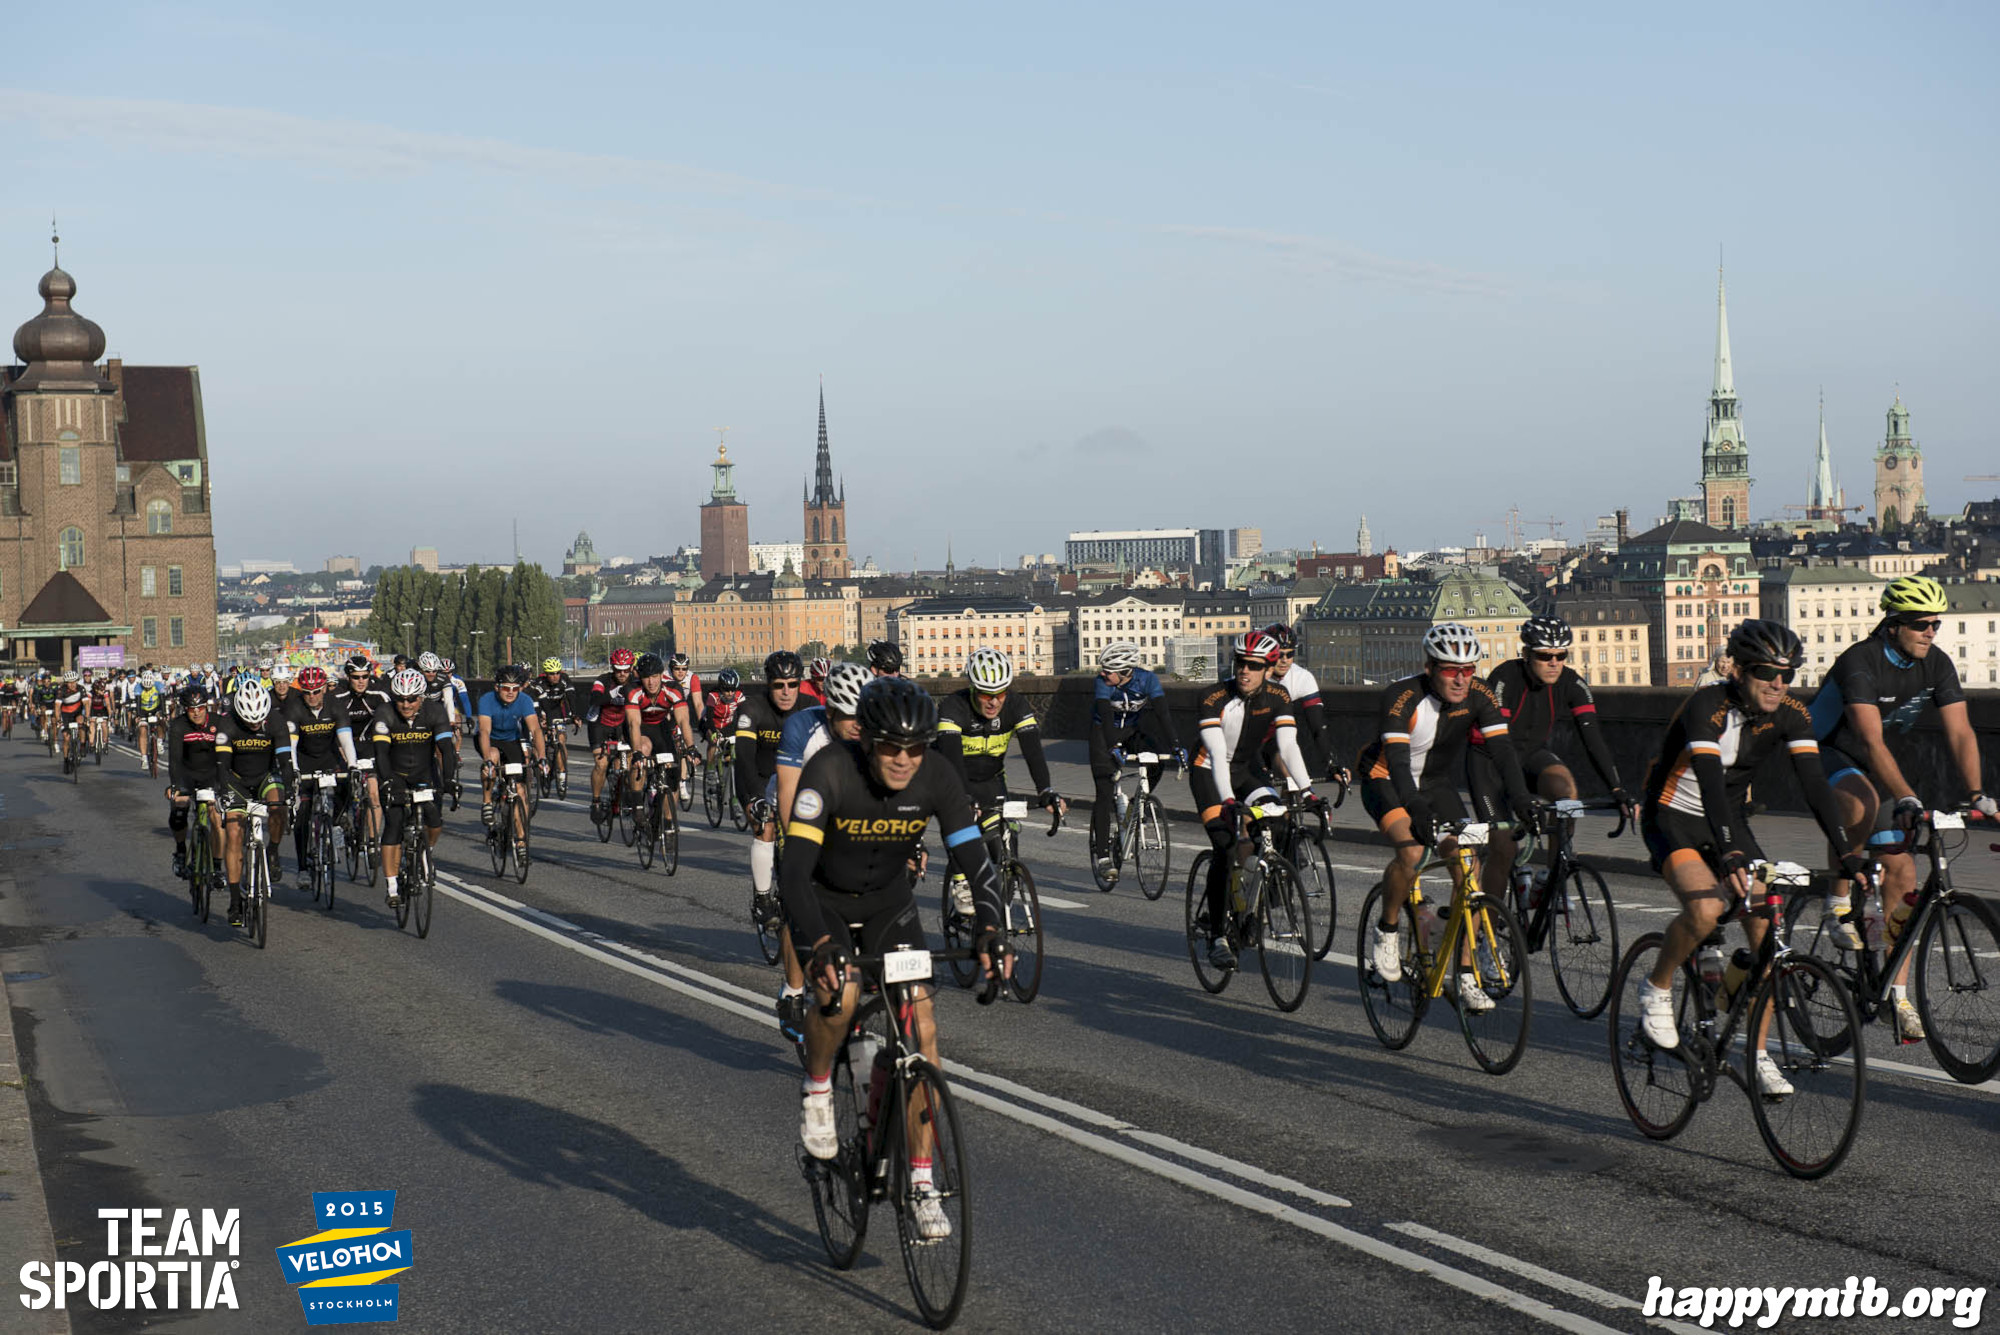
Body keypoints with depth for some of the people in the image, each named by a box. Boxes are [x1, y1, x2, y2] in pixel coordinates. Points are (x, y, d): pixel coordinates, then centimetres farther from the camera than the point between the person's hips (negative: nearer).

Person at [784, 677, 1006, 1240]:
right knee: (839, 994, -32)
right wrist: (821, 945, -50)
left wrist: (989, 932, -40)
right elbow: (796, 869, -35)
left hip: (888, 904, 3)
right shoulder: (829, 772, -30)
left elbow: (977, 864, -21)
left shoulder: (936, 781, -21)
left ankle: (922, 1182, -4)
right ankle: (816, 1088, 1)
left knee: (921, 1025, -12)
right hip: (824, 902, -3)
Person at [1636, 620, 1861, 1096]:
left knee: (1767, 927, -10)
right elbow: (1710, 782, -39)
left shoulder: (1791, 715, -11)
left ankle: (1759, 1056, 0)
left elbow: (1814, 783, -19)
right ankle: (1657, 988, -2)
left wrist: (1845, 852, -32)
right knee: (1705, 909, -31)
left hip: (1729, 819, 5)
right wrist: (1729, 853, -51)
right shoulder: (1707, 707, -27)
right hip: (1673, 818, -5)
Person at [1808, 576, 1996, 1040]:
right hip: (1826, 753, -6)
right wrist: (1908, 799, -45)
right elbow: (1871, 740, -36)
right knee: (1864, 802, -40)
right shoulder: (1860, 662, -28)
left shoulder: (1937, 665, -8)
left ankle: (1898, 996, -1)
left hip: (1878, 764, 6)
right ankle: (1839, 904, -18)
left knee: (1901, 870, -4)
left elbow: (1960, 732, -12)